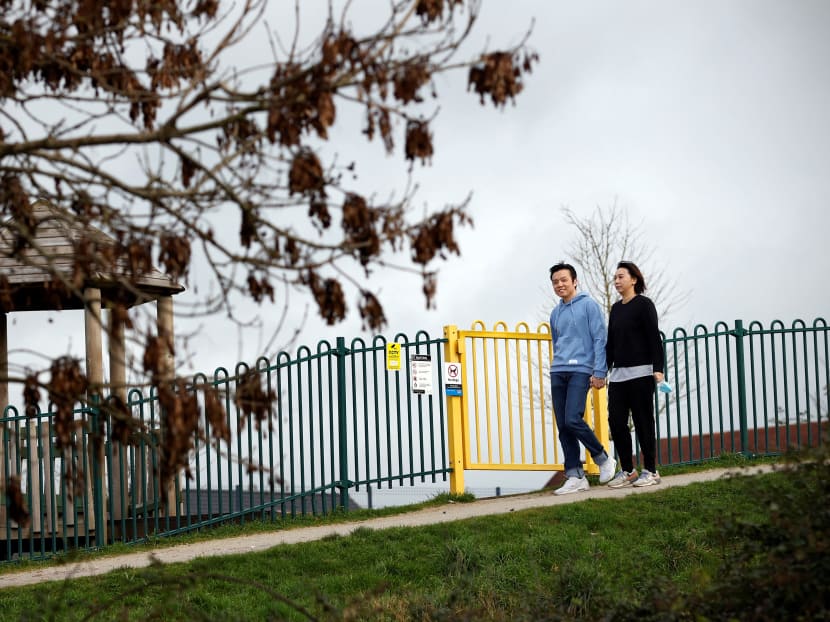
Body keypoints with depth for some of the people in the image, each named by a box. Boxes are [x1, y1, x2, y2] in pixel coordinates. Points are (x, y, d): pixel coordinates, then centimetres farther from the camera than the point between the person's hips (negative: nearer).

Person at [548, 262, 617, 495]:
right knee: (563, 426, 0)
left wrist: (599, 372, -12)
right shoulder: (555, 313, 19)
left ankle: (603, 460, 2)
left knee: (573, 419, -18)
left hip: (580, 370, -6)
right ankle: (575, 477, 3)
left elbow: (600, 339, -5)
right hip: (558, 372, 7)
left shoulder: (588, 305, 0)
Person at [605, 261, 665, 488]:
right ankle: (627, 471, 8)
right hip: (618, 373, 7)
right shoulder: (616, 308, 15)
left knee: (643, 421, -3)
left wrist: (658, 369, -17)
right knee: (616, 421, 0)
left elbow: (654, 338, -10)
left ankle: (651, 471, 4)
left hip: (640, 373, -7)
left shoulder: (644, 305, -4)